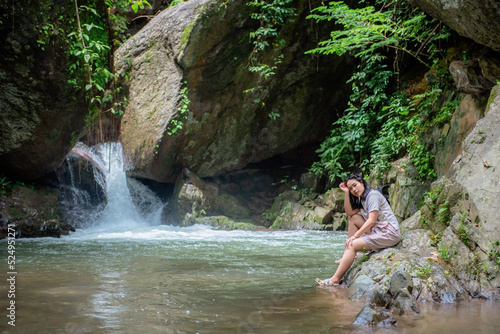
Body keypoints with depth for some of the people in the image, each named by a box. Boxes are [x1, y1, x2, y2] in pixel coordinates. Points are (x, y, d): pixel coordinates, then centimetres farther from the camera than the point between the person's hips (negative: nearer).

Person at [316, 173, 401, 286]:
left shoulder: (373, 195, -13)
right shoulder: (362, 199, 17)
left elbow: (371, 221, -20)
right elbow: (349, 213, 13)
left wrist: (355, 236, -19)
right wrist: (346, 193, 6)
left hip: (389, 234, -10)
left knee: (351, 245, -17)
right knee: (354, 218, 8)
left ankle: (335, 279, -17)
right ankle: (350, 256, 4)